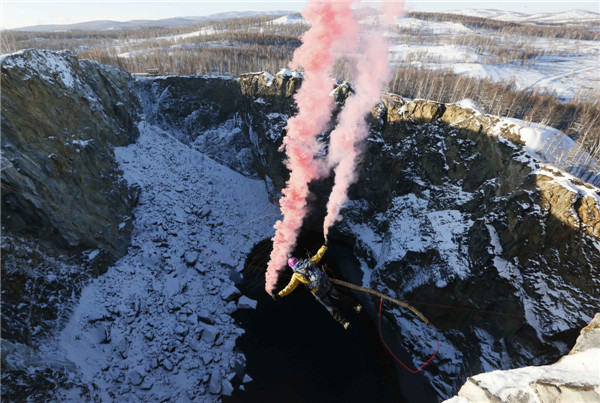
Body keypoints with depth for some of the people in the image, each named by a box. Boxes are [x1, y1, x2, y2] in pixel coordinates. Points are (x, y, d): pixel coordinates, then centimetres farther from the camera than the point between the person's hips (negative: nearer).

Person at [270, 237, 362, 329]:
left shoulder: (296, 274, -3)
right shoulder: (308, 261, 7)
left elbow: (290, 287, -10)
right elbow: (319, 254, 15)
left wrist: (279, 295, -12)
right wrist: (325, 245, 27)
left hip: (318, 292, -4)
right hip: (326, 284, 4)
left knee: (330, 307, 14)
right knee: (338, 297, 24)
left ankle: (344, 322, 20)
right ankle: (355, 307, 32)